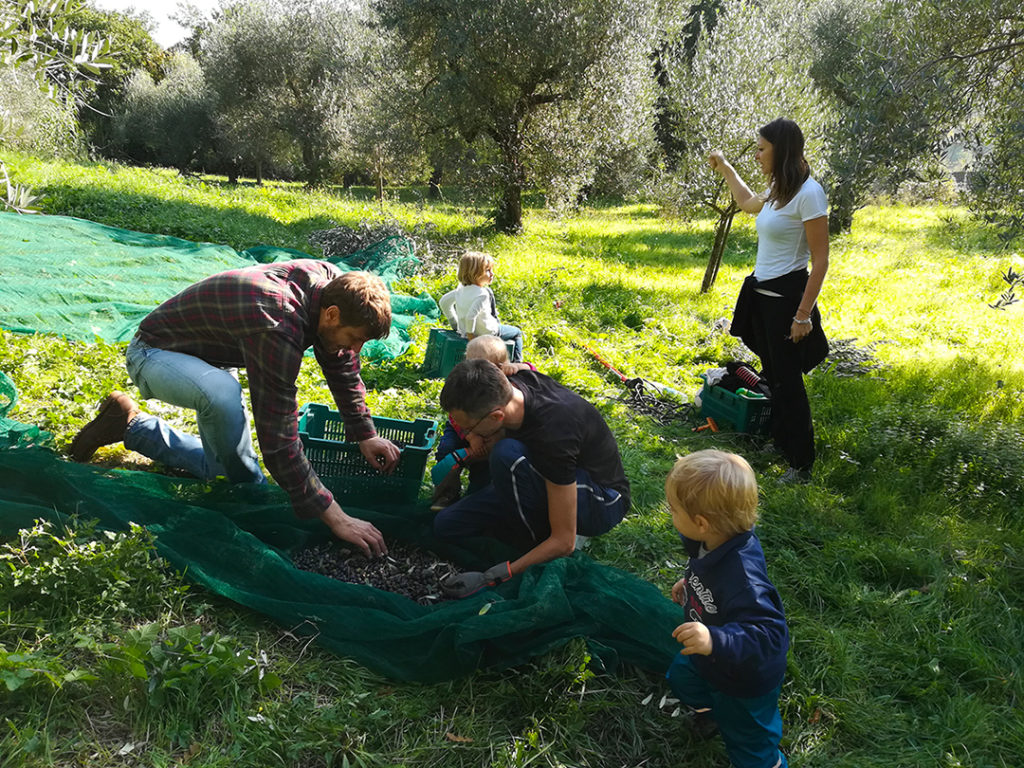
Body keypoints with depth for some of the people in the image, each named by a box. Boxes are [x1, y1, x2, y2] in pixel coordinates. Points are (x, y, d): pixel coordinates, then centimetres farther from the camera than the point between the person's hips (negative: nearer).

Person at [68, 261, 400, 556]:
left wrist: (365, 435, 2)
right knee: (224, 394, -42)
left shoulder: (332, 284, -17)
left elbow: (343, 367, 2)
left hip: (209, 356, 8)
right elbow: (277, 437, -40)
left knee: (236, 473, 7)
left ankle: (132, 425, 20)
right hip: (156, 352, -8)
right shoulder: (276, 327, -41)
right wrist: (335, 517, -40)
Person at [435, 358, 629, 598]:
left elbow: (564, 543, -30)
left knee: (508, 454, -35)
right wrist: (478, 436, -16)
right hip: (552, 481, 7)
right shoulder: (510, 384, -18)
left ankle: (535, 541, -14)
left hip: (602, 505, -7)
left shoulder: (553, 436, -37)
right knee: (445, 525, -4)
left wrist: (490, 578, -28)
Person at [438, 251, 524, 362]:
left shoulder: (462, 288, -3)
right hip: (487, 335, -8)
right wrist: (470, 334, -25)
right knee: (516, 333, 19)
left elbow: (444, 302, 7)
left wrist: (456, 324, 13)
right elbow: (470, 316, -42)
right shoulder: (482, 295, -30)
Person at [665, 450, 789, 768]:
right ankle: (712, 710, 64)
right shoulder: (716, 541, -20)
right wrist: (691, 583, 8)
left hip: (745, 679, -8)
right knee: (680, 677, 35)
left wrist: (716, 641, -56)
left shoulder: (741, 579, -47)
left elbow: (770, 635, -46)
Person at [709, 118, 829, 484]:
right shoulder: (778, 190, 10)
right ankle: (780, 442, 35)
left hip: (786, 296, -9)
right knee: (773, 374, 18)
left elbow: (820, 260, -18)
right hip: (761, 293, 9)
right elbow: (748, 203, 36)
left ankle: (801, 464, 9)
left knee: (788, 380, -2)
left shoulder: (808, 193, -17)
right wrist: (725, 168, 37)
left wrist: (804, 314, -20)